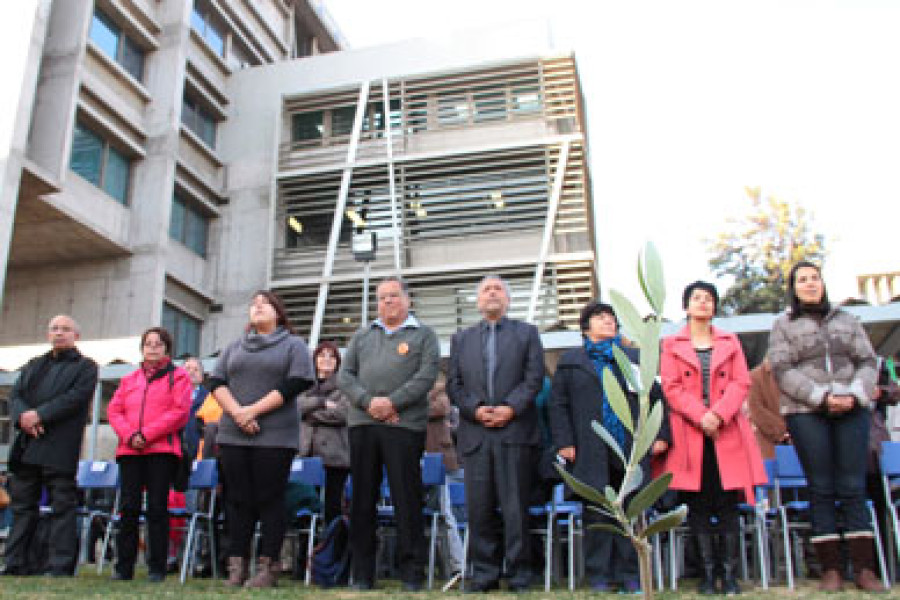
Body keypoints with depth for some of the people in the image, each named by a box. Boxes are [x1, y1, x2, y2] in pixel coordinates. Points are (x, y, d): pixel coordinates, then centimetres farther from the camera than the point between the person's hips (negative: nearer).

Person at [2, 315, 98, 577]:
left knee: (62, 506, -5)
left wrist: (39, 415, -17)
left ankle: (61, 569, -3)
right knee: (22, 506, 10)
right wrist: (22, 416, -10)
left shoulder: (85, 366, 5)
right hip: (26, 446, 6)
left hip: (60, 449, -6)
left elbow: (76, 397, -10)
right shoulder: (34, 365, 23)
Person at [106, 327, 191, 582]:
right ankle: (124, 566, 10)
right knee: (128, 508, 2)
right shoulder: (129, 380, 22)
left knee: (157, 507, -3)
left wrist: (146, 434, -11)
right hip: (129, 451, 4)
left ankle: (157, 567, 3)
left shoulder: (178, 376, 7)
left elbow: (180, 411, -5)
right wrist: (129, 435, -6)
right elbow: (114, 410, 13)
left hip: (162, 450, -4)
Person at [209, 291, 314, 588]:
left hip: (275, 437, -4)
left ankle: (268, 567, 2)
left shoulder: (293, 345, 6)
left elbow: (296, 383, -8)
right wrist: (237, 413, -10)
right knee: (237, 499, 4)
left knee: (270, 499, -3)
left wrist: (253, 410, -13)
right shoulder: (234, 347, 19)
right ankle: (236, 567, 10)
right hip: (232, 435, 4)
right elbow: (216, 382, 9)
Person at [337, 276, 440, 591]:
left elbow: (426, 376, -3)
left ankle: (411, 574, 6)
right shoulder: (362, 336, 20)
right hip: (362, 423, 4)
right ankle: (362, 574, 15)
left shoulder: (424, 335, 10)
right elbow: (345, 375, 11)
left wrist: (392, 402, -13)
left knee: (407, 499, -3)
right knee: (362, 498, 6)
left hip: (405, 424, -3)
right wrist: (367, 401, -7)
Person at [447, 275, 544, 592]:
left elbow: (534, 378, 1)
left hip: (515, 431, -2)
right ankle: (484, 574, 12)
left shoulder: (527, 333, 12)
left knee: (515, 507, -3)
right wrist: (474, 409, -7)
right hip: (475, 434, 2)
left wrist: (510, 408, -12)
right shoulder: (461, 339, 18)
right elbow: (453, 384, 10)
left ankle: (519, 576, 6)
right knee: (479, 508, 3)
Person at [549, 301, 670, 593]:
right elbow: (558, 404, 5)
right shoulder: (570, 361, 10)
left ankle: (630, 575, 14)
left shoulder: (635, 358, 15)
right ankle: (599, 575, 10)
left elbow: (655, 397, 12)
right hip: (592, 453, -1)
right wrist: (564, 442, -4)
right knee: (597, 514, 1)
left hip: (631, 449, 2)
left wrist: (660, 435, 2)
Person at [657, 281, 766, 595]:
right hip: (689, 433, -1)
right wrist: (700, 417, -15)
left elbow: (741, 383, 4)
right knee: (698, 504, 1)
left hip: (726, 432, 1)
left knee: (727, 504, -1)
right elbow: (671, 388, -1)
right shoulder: (671, 344, 9)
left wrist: (718, 414, -13)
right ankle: (708, 573, 7)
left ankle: (730, 573, 4)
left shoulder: (730, 342, 14)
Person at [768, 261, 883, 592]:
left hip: (852, 410, 2)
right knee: (821, 488, -1)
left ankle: (864, 568, 1)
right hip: (805, 413, -2)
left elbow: (867, 362, 10)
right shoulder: (783, 324, 8)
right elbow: (783, 371, -3)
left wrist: (854, 394, -9)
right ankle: (830, 569, 3)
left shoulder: (846, 319, 17)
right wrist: (821, 397, -14)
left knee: (853, 487, -1)